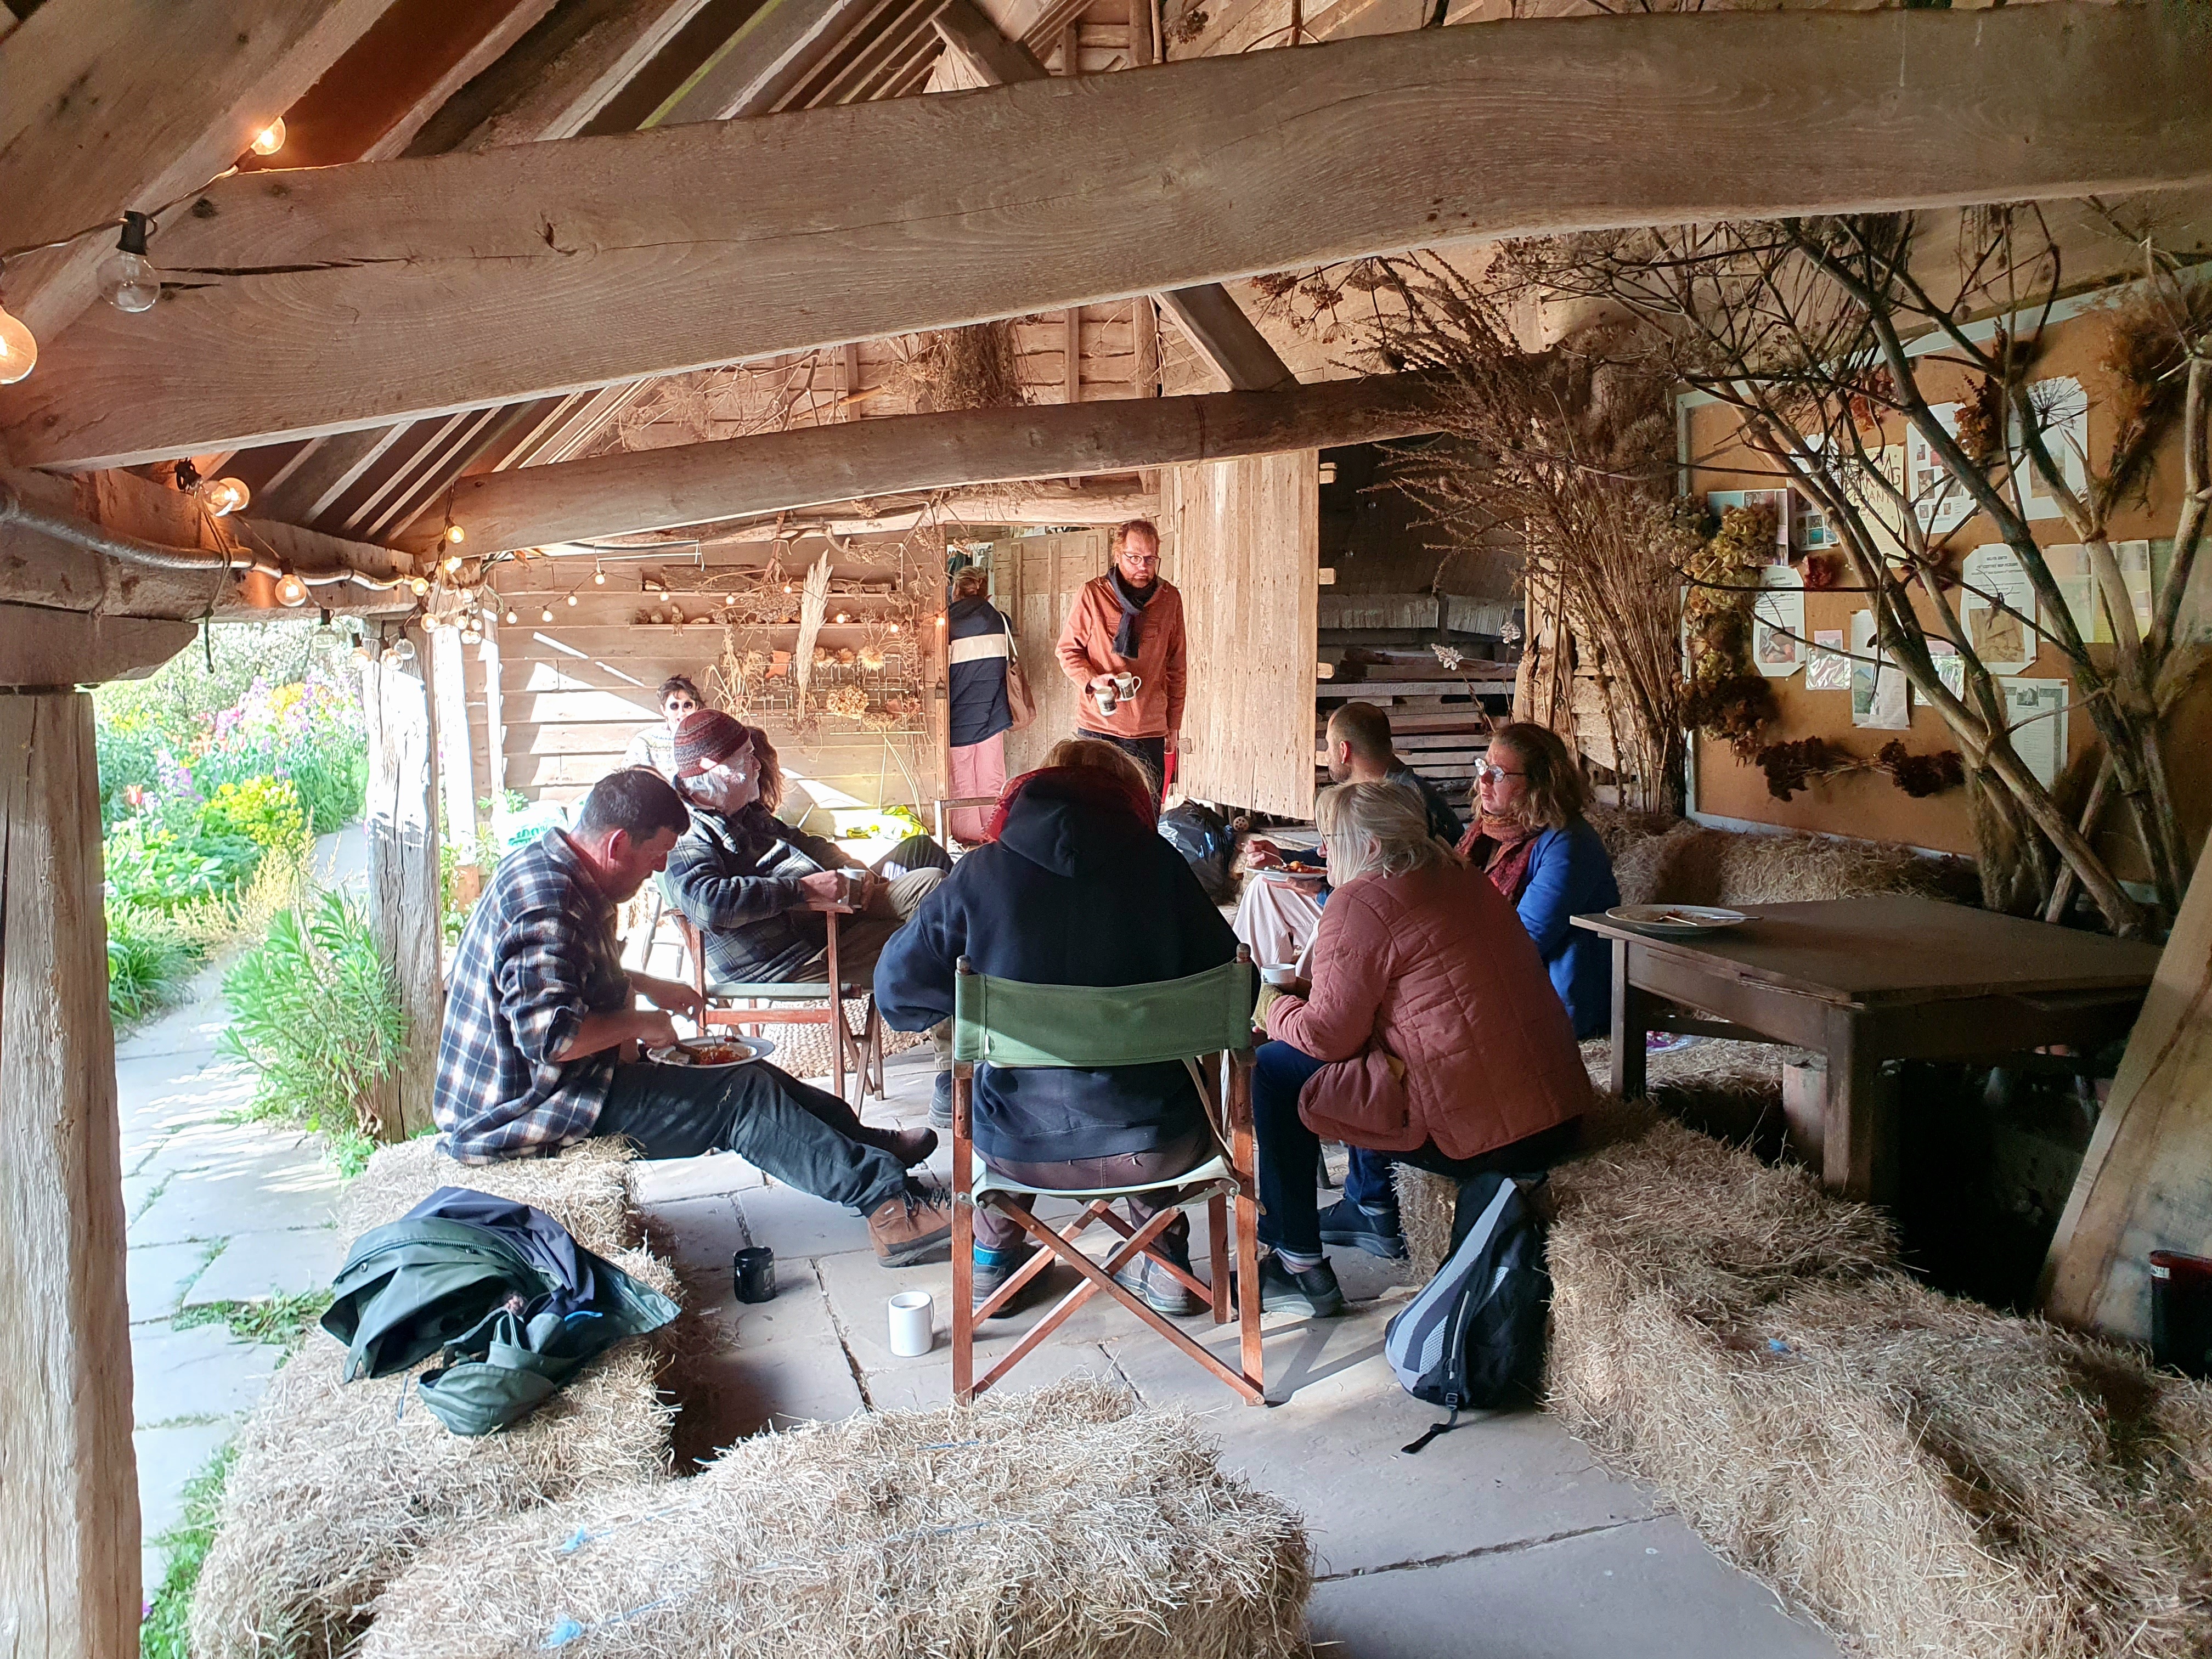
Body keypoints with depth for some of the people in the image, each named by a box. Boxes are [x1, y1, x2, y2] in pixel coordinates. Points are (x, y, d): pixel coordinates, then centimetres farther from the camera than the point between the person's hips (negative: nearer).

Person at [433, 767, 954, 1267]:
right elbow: (550, 1036, -34)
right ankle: (886, 1199, -14)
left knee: (744, 1073, 10)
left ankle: (866, 1144, 16)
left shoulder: (550, 866, 9)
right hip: (521, 1112, -11)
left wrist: (646, 986, 17)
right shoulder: (546, 902, -26)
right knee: (741, 1097, -14)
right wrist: (638, 1023, -18)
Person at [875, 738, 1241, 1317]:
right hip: (1158, 1150, 0)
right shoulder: (1158, 863, -7)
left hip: (1023, 1150, 0)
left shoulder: (981, 872, -8)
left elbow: (899, 994, -1)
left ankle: (993, 1257, 42)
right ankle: (1166, 1261, 37)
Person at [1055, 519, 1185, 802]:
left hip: (1150, 730, 2)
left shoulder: (1170, 599, 7)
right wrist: (1092, 681, -14)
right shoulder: (1093, 594, -1)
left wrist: (1174, 725, 13)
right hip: (1097, 724, -2)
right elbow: (1068, 650, 5)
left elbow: (1176, 668, 13)